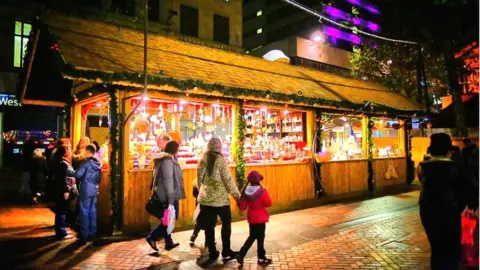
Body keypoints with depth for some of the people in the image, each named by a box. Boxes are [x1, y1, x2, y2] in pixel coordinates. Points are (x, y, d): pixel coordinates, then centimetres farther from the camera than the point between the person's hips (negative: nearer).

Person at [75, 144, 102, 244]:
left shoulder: (86, 163, -14)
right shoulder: (99, 164, 7)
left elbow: (77, 175, -17)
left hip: (86, 190, -6)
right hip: (95, 190, 7)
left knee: (84, 211, 1)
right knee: (93, 211, 12)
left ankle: (84, 234, 4)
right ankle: (92, 232, 18)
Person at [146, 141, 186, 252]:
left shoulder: (166, 159, 15)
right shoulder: (168, 160, -16)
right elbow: (168, 180, -22)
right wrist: (171, 198, -24)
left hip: (164, 195, 10)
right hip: (168, 195, -10)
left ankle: (169, 243, 21)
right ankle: (152, 237, 3)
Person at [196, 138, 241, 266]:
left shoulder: (202, 160, 3)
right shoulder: (220, 160, -12)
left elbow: (199, 180, 11)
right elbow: (228, 179, -12)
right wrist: (236, 194, -2)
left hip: (205, 198, 5)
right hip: (220, 198, -4)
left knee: (209, 226, 10)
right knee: (226, 222, 13)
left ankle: (212, 254, 18)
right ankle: (226, 252, 18)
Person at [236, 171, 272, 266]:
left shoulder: (245, 192, -3)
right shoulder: (262, 191, -17)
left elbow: (242, 207, -1)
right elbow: (268, 203, -15)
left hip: (251, 218, 5)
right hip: (260, 218, -5)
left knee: (252, 236, 20)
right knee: (260, 237, 8)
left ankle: (241, 254, 14)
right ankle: (261, 258, 20)